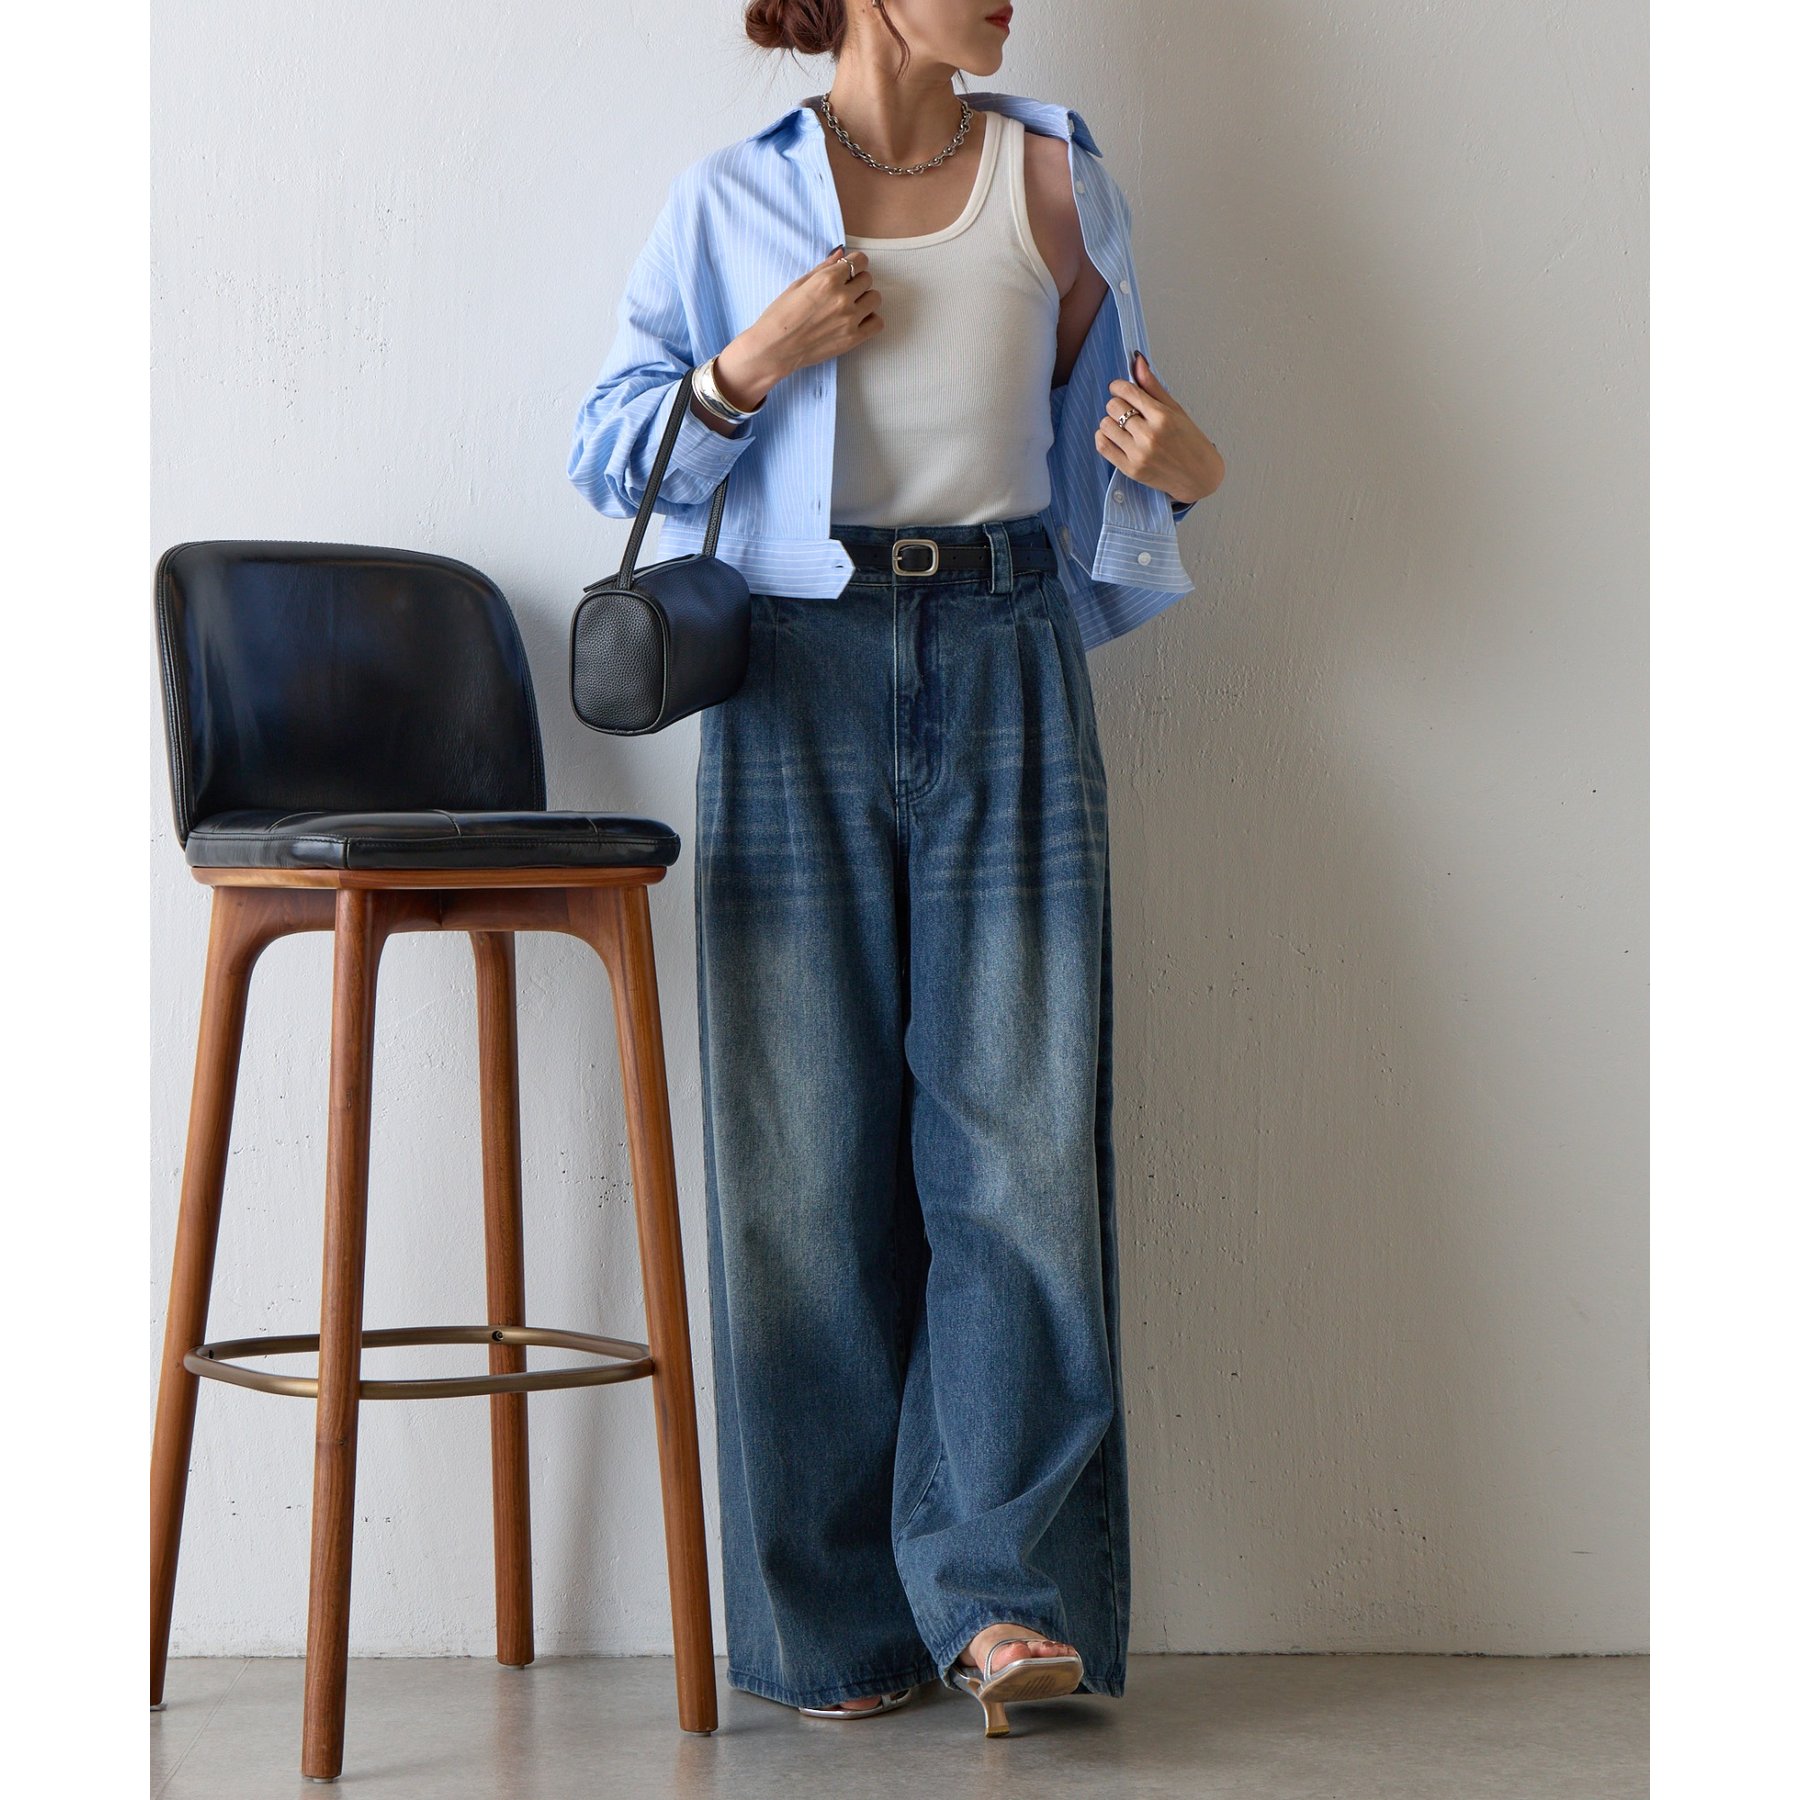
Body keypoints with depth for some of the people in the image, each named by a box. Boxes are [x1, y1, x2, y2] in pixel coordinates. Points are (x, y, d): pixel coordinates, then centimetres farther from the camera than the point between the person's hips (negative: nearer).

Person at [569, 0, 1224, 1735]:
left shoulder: (1054, 181, 10)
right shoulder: (731, 200, 5)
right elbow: (614, 454, 6)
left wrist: (1183, 466, -3)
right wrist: (754, 363, -11)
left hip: (1004, 666, 1)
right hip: (798, 678, -1)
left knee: (1020, 1122, -8)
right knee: (808, 1146, -1)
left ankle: (1003, 1585, -5)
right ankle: (834, 1611, 7)